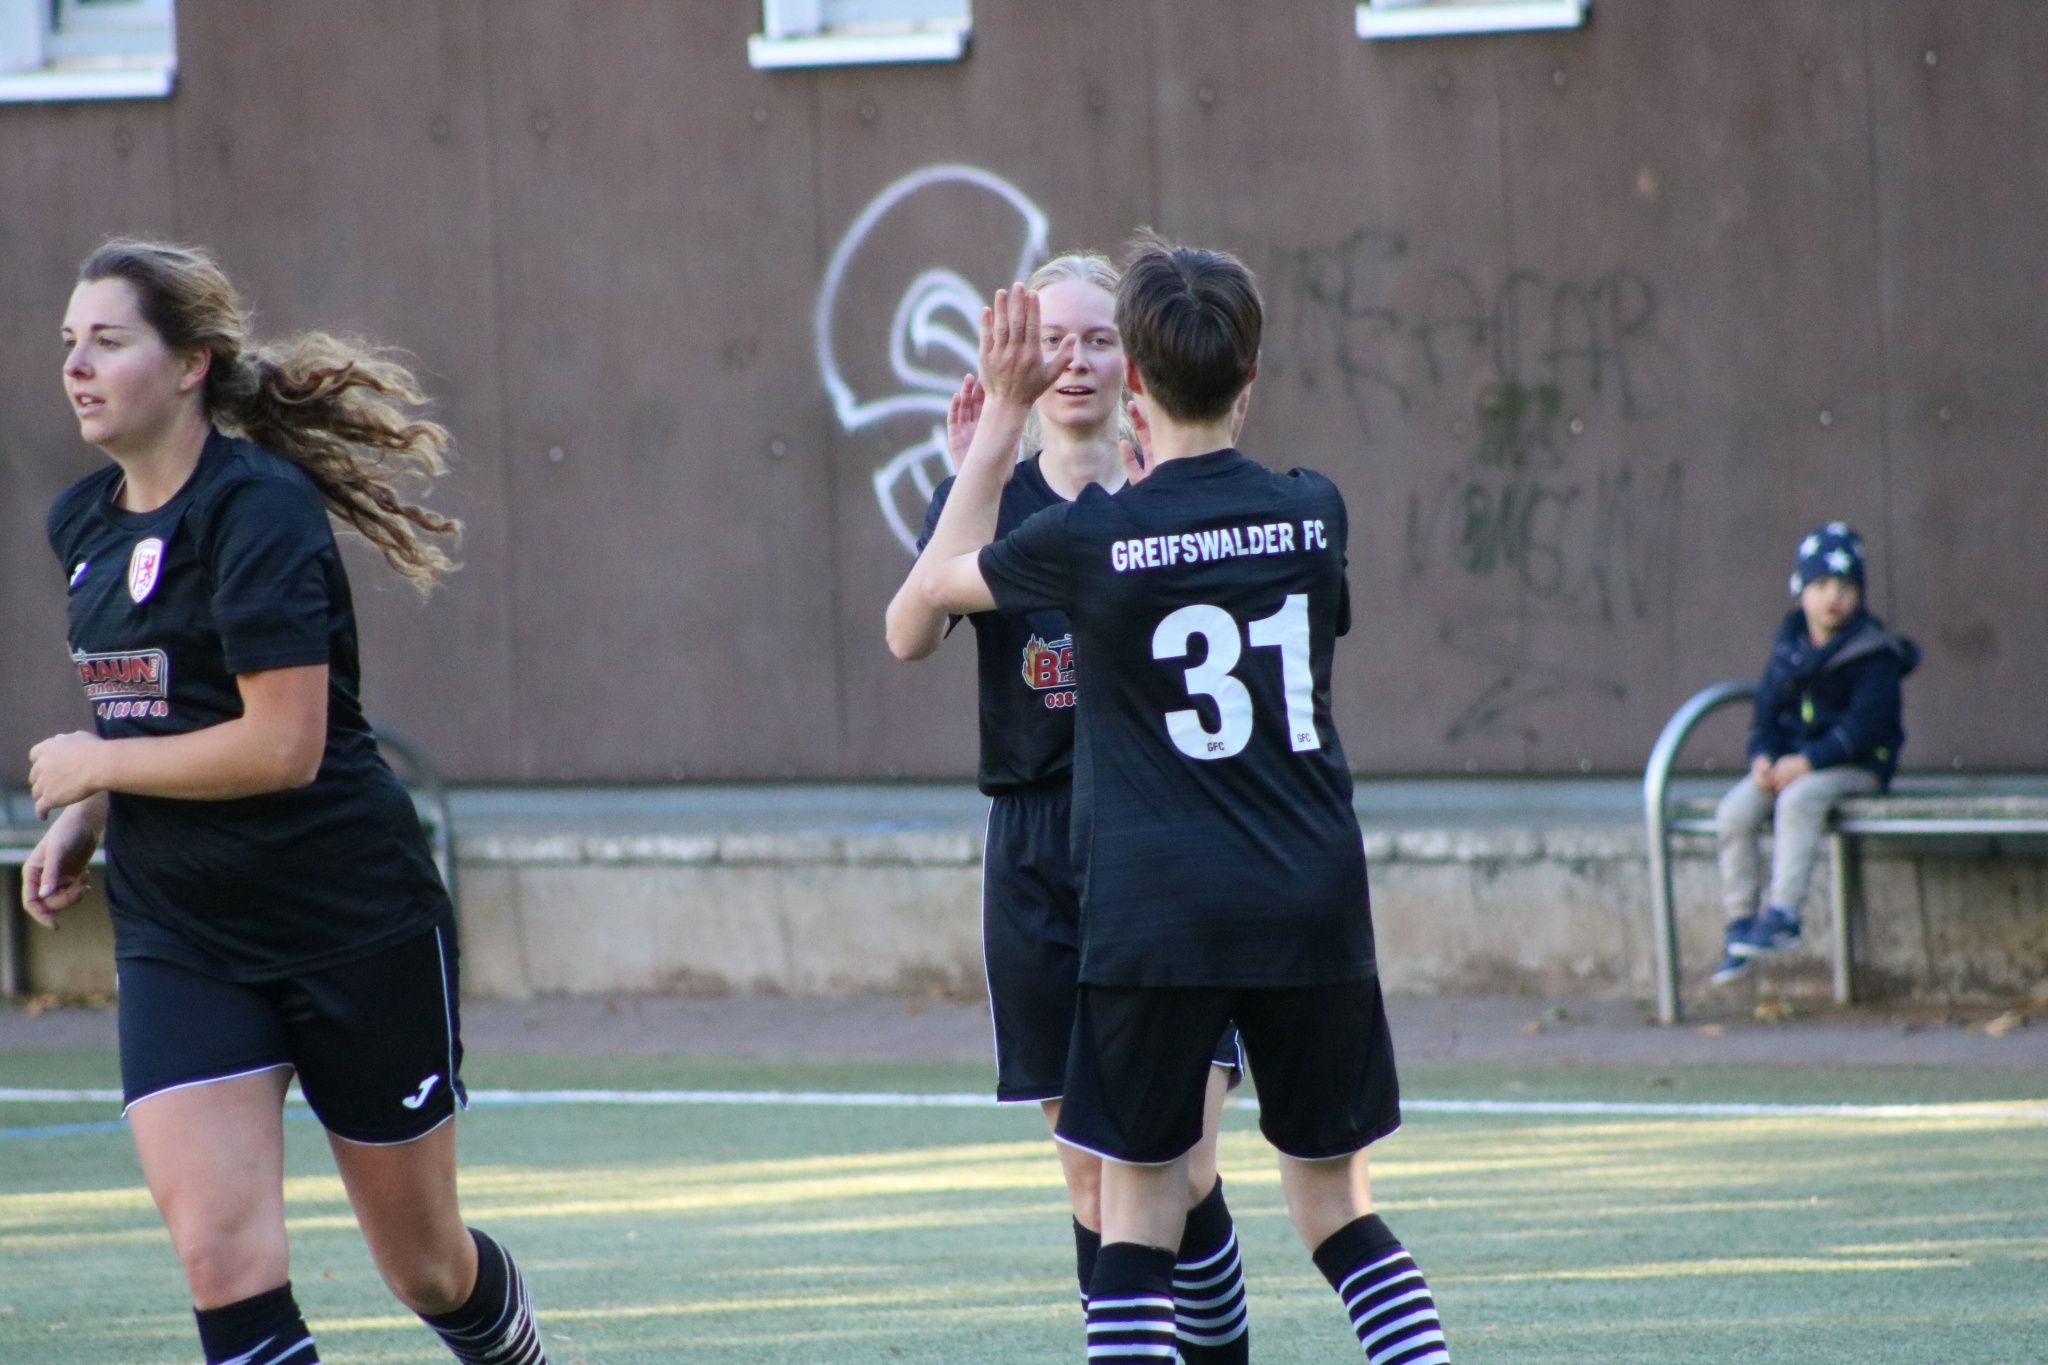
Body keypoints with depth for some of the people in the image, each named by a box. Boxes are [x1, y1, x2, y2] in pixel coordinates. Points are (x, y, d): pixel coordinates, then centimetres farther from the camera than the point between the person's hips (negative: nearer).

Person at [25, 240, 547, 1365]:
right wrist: (83, 824, 9)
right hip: (178, 940, 6)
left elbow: (281, 745, -23)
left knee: (423, 1266, 9)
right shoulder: (82, 523, 8)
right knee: (219, 1252, -14)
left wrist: (91, 766, -13)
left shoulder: (257, 509, -17)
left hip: (353, 923, -6)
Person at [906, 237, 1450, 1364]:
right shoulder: (1313, 512, 1)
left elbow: (945, 577, 12)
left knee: (1137, 1217, 3)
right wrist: (1163, 465, 30)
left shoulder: (1091, 538, -8)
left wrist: (1002, 413, 16)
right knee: (1340, 1210, 11)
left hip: (1153, 919, -3)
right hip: (1314, 909, 3)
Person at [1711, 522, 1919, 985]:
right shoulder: (1787, 651, 12)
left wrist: (1809, 761, -23)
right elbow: (1766, 713, 13)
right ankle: (1741, 920, -14)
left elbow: (1865, 723, -15)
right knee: (1735, 811, -21)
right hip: (1790, 762, 6)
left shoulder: (1873, 654, -6)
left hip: (1855, 767, -6)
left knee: (1798, 799, -36)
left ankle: (1783, 913, -35)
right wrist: (1762, 756, -9)